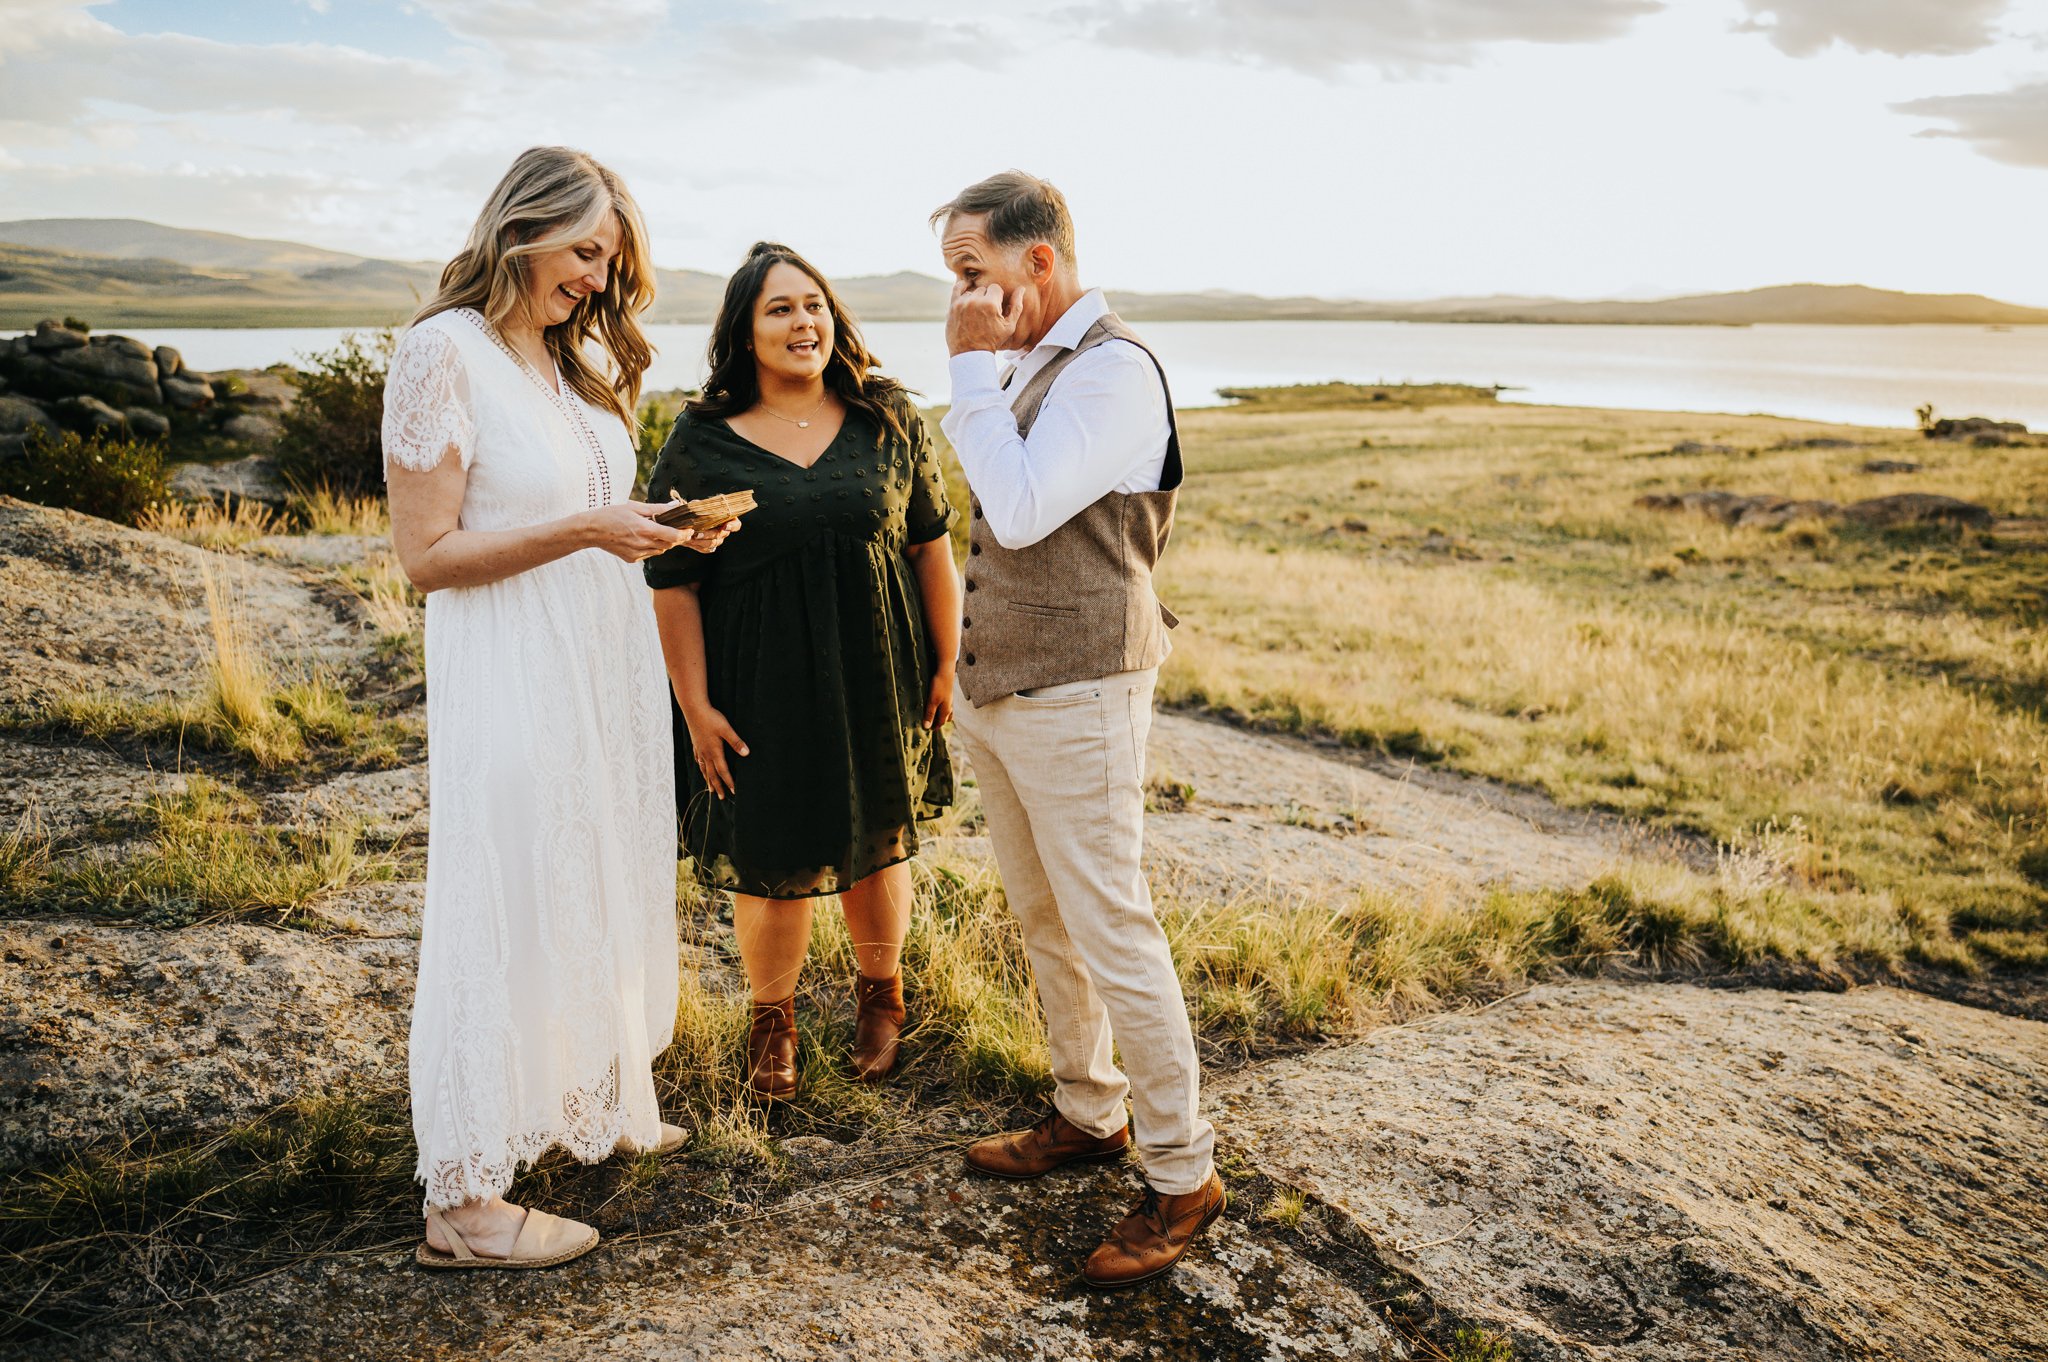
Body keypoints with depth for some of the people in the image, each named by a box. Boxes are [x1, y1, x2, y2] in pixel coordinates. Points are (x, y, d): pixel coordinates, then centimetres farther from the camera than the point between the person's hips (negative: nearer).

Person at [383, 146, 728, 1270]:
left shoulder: (577, 356, 12)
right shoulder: (444, 354, -12)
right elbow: (426, 554, -15)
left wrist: (665, 531, 4)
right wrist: (582, 532, -20)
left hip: (610, 663, 8)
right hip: (510, 681, -8)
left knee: (602, 891, 16)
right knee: (507, 913, -1)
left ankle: (593, 1097, 36)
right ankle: (463, 1200, 12)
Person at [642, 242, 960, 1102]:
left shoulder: (887, 418, 1)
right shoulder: (700, 440, -4)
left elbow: (931, 545, 5)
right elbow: (672, 583, -3)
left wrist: (948, 663, 2)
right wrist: (696, 706, -7)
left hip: (877, 679, 2)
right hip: (759, 688, -1)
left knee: (877, 844, 14)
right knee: (773, 863, 5)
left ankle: (880, 992, 41)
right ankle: (771, 1019, 31)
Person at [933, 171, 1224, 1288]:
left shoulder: (1113, 369, -15)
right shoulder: (1026, 368, 13)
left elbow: (1016, 511, -25)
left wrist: (973, 372, -18)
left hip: (1073, 693, -9)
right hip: (995, 690, 9)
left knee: (1110, 931, -4)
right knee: (1041, 919, 17)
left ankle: (1181, 1175, 10)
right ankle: (1087, 1113, 34)